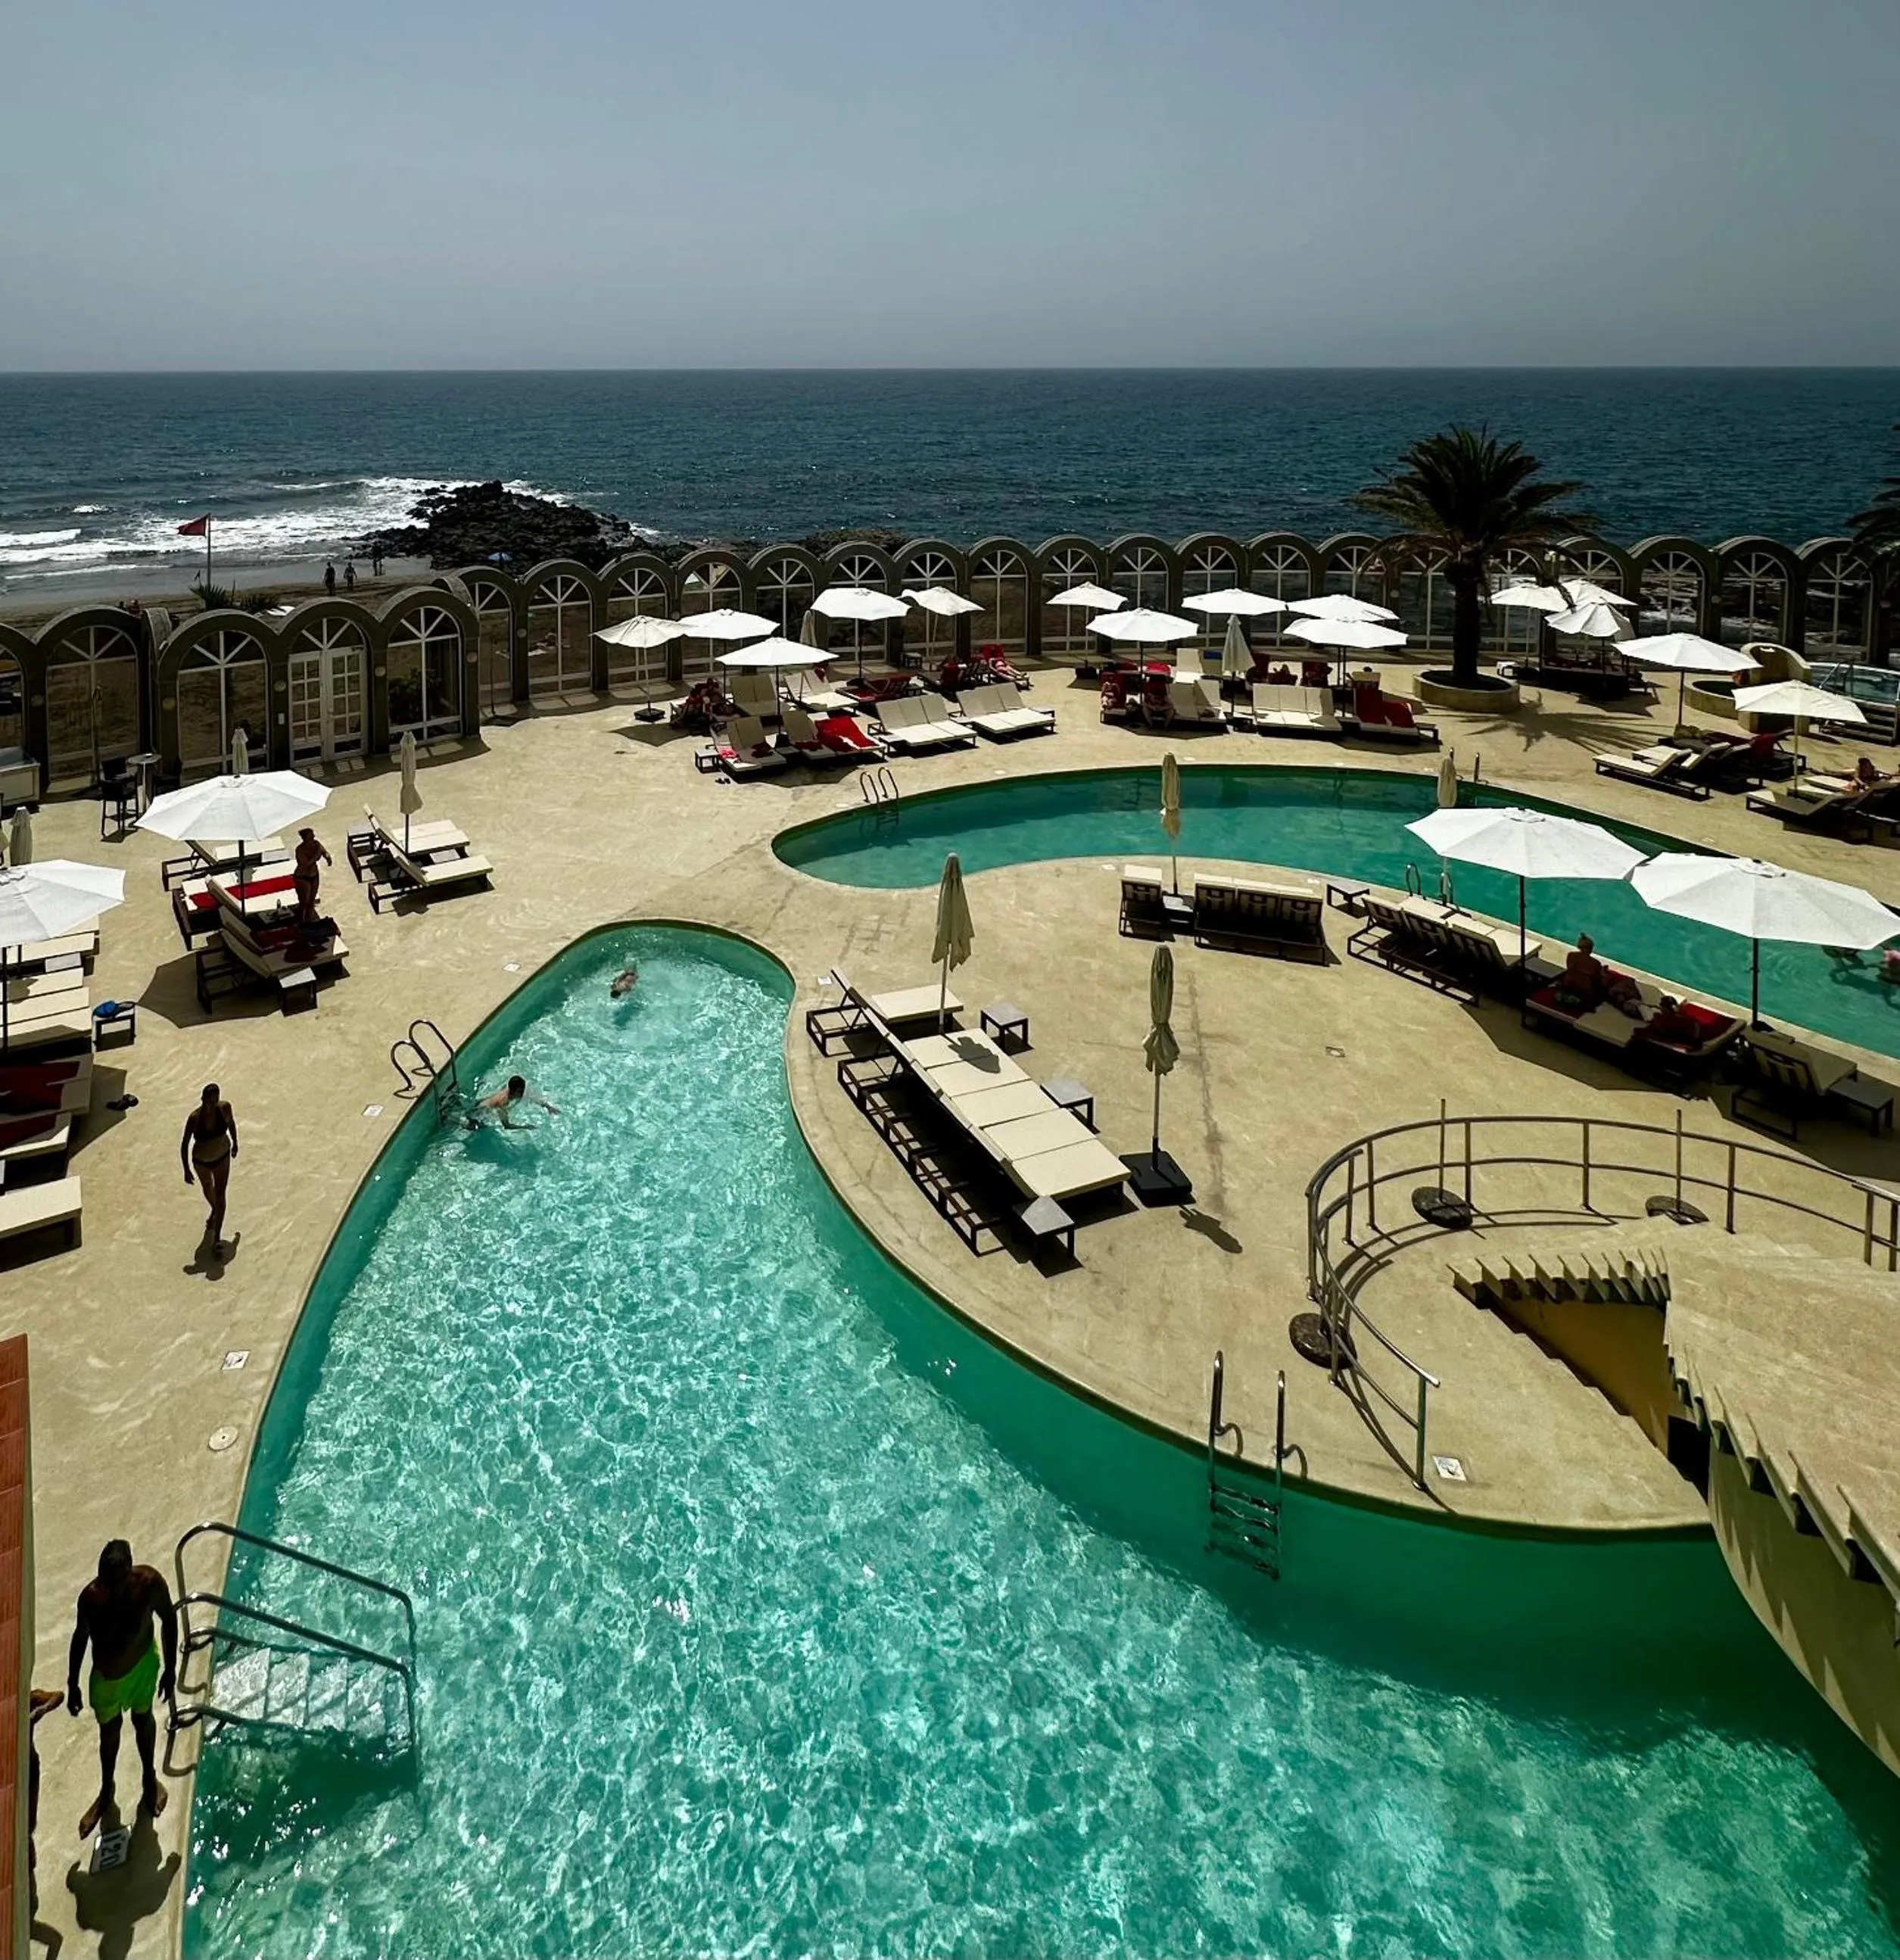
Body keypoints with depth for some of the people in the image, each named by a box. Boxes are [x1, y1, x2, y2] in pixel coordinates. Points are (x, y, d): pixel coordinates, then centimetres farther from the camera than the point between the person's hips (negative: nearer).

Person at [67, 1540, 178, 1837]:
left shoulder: (150, 1583, -32)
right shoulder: (91, 1598, -30)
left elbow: (169, 1620, -14)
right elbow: (80, 1639, -10)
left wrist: (170, 1669, -7)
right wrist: (72, 1685, 1)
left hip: (143, 1664, 0)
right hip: (107, 1675, 0)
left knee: (143, 1718, 25)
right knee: (109, 1730, 23)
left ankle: (150, 1778, 53)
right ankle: (106, 1792, 51)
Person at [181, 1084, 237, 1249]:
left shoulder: (225, 1108, -23)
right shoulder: (194, 1118, -30)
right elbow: (184, 1144, -19)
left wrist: (235, 1143, 14)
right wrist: (187, 1170, -14)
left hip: (222, 1158, 0)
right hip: (201, 1161, 0)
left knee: (220, 1197, 0)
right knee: (208, 1189, 27)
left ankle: (217, 1237, 9)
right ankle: (215, 1212, 59)